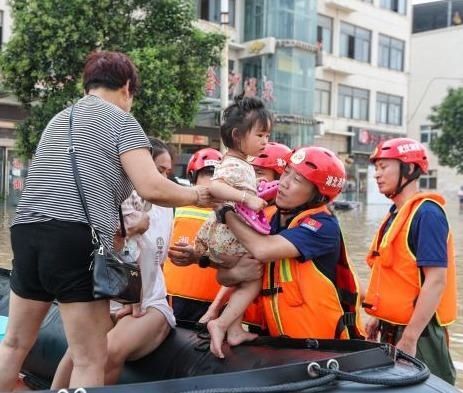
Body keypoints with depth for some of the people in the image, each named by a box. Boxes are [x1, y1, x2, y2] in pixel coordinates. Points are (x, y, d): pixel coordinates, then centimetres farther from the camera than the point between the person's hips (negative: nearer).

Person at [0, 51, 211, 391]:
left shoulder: (59, 120, 25)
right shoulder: (120, 120, 3)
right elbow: (151, 188, -10)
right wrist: (196, 196, 7)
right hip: (76, 239, -7)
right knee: (91, 360, 2)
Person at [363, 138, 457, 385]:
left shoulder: (426, 214, -16)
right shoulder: (396, 214, 11)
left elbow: (436, 281, -22)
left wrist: (409, 339, -23)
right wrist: (380, 317, 14)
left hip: (418, 334, -9)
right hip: (394, 330, 9)